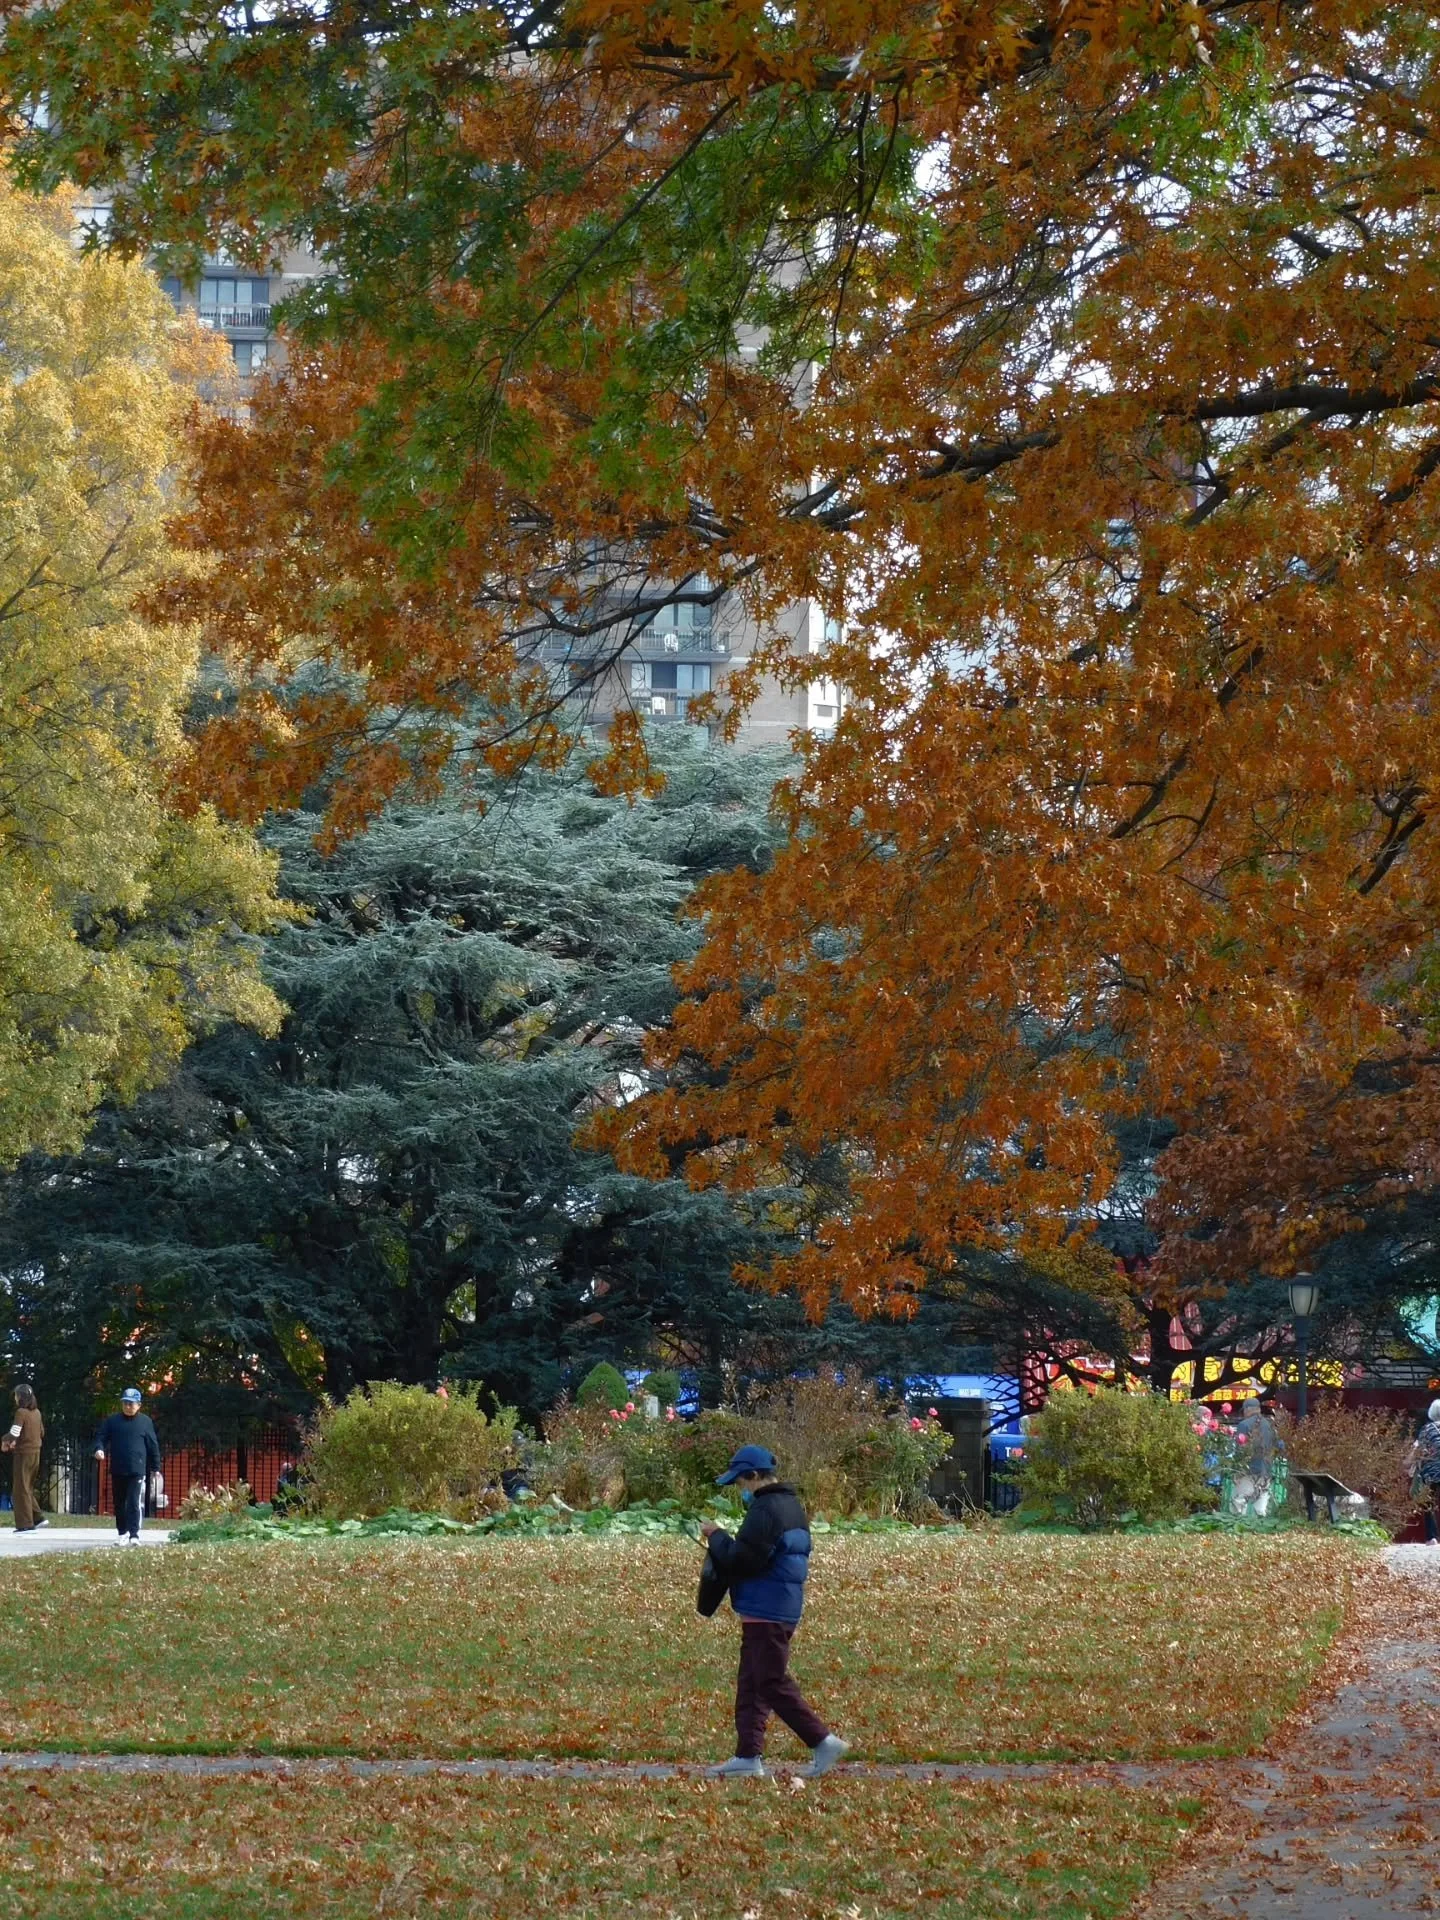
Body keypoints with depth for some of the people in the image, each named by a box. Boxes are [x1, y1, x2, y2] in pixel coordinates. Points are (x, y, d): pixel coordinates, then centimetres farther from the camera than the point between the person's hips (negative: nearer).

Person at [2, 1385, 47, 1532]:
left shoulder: (21, 1412, -14)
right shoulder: (37, 1412, 8)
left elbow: (14, 1433, -20)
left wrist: (4, 1441, 1)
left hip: (24, 1453, -7)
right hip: (36, 1453, 7)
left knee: (21, 1489, -1)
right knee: (28, 1488, 19)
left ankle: (26, 1524, -3)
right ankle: (38, 1518, 13)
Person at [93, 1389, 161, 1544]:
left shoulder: (145, 1421, 3)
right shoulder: (112, 1421, 6)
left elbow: (153, 1446, 7)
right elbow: (101, 1437, 5)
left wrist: (156, 1467, 8)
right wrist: (99, 1449, -18)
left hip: (137, 1471, -3)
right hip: (117, 1471, 3)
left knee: (135, 1504, -11)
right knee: (119, 1505, 12)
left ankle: (134, 1535, -13)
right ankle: (122, 1533, 24)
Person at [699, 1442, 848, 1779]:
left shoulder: (766, 1510, -17)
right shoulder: (791, 1505, 16)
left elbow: (741, 1559, -21)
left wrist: (716, 1536, -5)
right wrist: (721, 1542, 15)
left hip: (765, 1612, -11)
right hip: (785, 1608, 11)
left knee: (772, 1683, -6)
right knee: (751, 1684, 13)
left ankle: (823, 1741, -5)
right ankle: (748, 1755, 13)